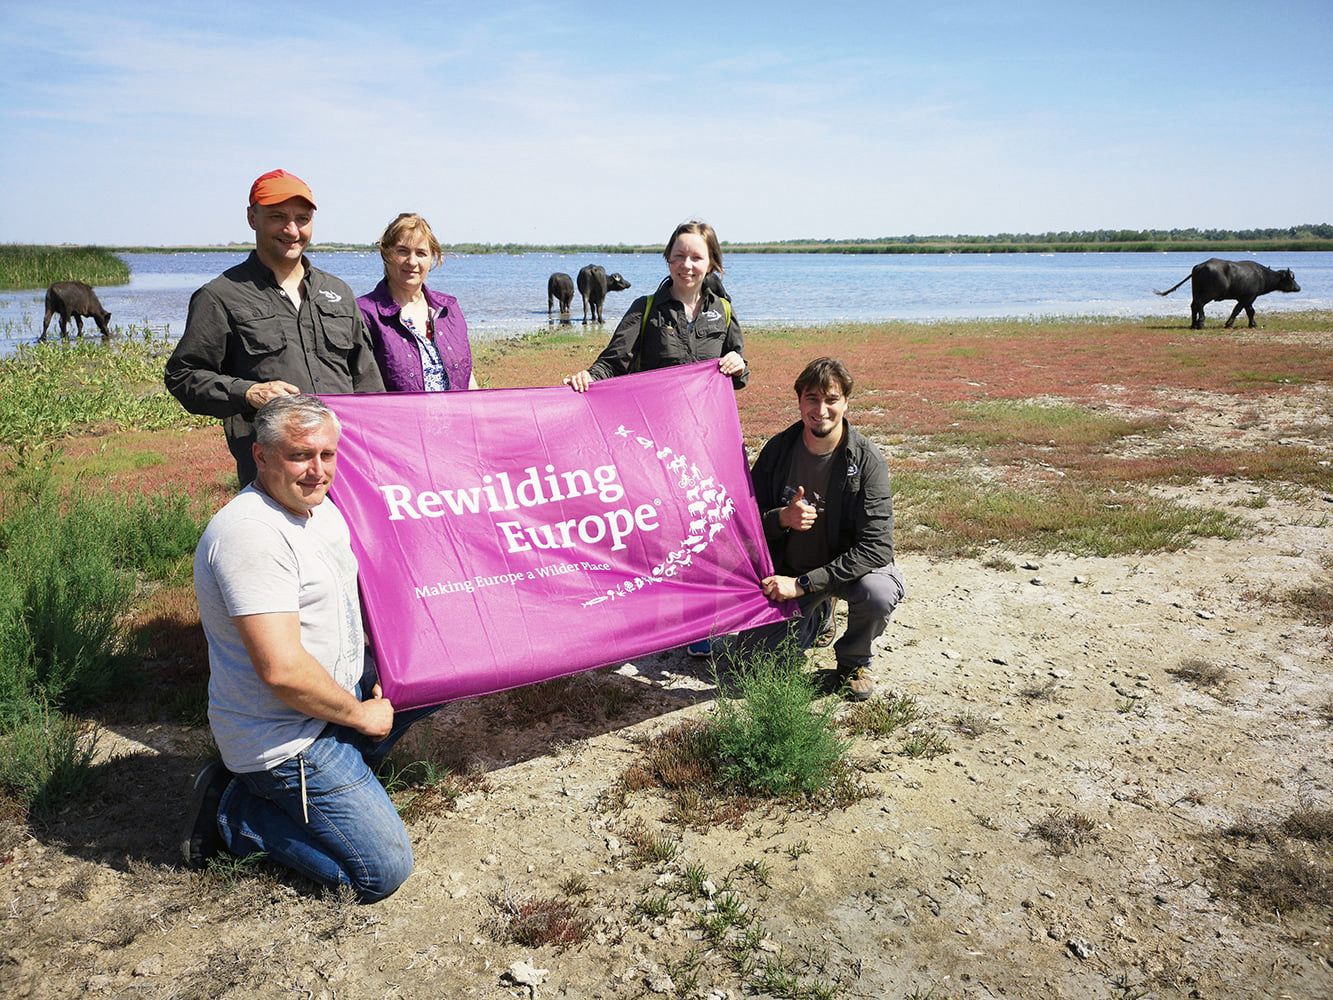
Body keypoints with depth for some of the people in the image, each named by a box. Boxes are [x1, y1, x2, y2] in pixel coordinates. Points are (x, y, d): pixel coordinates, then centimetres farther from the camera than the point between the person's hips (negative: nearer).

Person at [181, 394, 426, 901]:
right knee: (384, 871, -10)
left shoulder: (318, 506, 5)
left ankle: (343, 767, 13)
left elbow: (351, 588, 22)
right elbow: (282, 669, -31)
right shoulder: (252, 532, -26)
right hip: (284, 738, -9)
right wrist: (360, 714, -16)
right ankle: (234, 812, 5)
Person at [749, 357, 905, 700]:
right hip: (788, 569, 3)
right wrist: (782, 518, -28)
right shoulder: (778, 450, -10)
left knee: (880, 592, -35)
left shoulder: (867, 460, -19)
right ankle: (817, 614, 26)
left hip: (848, 566, -2)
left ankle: (854, 661, -1)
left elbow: (876, 548, -25)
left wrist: (803, 584, -30)